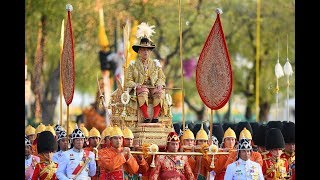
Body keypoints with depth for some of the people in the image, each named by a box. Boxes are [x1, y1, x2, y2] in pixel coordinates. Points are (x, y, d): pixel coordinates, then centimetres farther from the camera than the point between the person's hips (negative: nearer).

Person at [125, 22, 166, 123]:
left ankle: (155, 116, -39)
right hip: (140, 88, -2)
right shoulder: (133, 65, 12)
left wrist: (159, 84, -5)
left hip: (154, 88, 2)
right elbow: (128, 81, 7)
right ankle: (146, 116, -44)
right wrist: (135, 85, -15)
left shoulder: (156, 64, 20)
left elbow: (162, 77, 18)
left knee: (160, 92, -33)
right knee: (143, 91, -38)